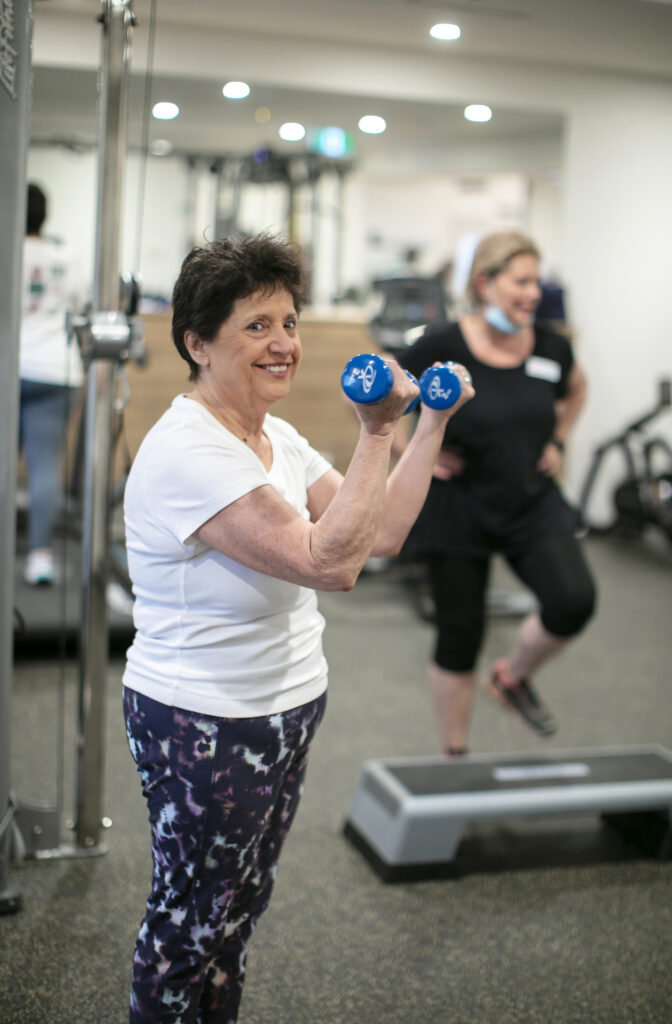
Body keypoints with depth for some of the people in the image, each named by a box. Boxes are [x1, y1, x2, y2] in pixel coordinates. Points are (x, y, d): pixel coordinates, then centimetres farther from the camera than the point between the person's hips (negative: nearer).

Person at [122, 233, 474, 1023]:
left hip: (285, 711, 9)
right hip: (201, 727, -9)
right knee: (190, 920, 11)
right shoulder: (187, 453, -25)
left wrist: (432, 425, 3)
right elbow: (331, 562, -31)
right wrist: (375, 431, -28)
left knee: (239, 905, 24)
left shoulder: (277, 440, 5)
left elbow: (381, 536, 3)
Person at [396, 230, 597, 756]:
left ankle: (514, 677, 13)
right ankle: (455, 755, 27)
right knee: (460, 635, 6)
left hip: (533, 504, 3)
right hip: (458, 509, -3)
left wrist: (558, 442, 10)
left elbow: (576, 387, 21)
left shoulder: (550, 346, -3)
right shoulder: (443, 347, -15)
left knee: (574, 601, -19)